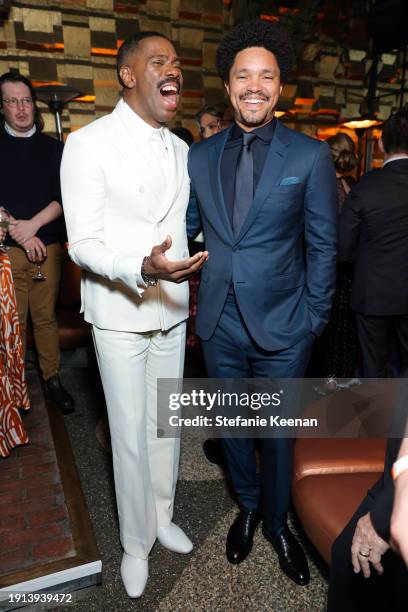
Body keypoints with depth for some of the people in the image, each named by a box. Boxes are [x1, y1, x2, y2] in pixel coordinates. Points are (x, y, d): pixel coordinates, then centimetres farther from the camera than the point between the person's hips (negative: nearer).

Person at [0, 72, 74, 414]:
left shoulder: (53, 148, 11)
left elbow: (65, 196, 3)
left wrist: (34, 224, -11)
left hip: (48, 248, 1)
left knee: (46, 318, 6)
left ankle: (52, 380, 19)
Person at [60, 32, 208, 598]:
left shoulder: (181, 150, 11)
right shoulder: (89, 144, -10)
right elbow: (83, 243, -14)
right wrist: (142, 269, -31)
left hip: (171, 311, 6)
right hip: (119, 316, -5)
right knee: (130, 436, 6)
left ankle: (162, 515, 42)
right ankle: (136, 542, 33)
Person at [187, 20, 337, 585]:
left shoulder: (311, 156, -4)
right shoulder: (200, 156, 4)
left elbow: (323, 244, -2)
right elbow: (186, 229, 8)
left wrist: (315, 319, -4)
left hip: (282, 326, -2)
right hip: (220, 324, 3)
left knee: (278, 431, 15)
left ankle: (276, 522, 44)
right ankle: (248, 506, 48)